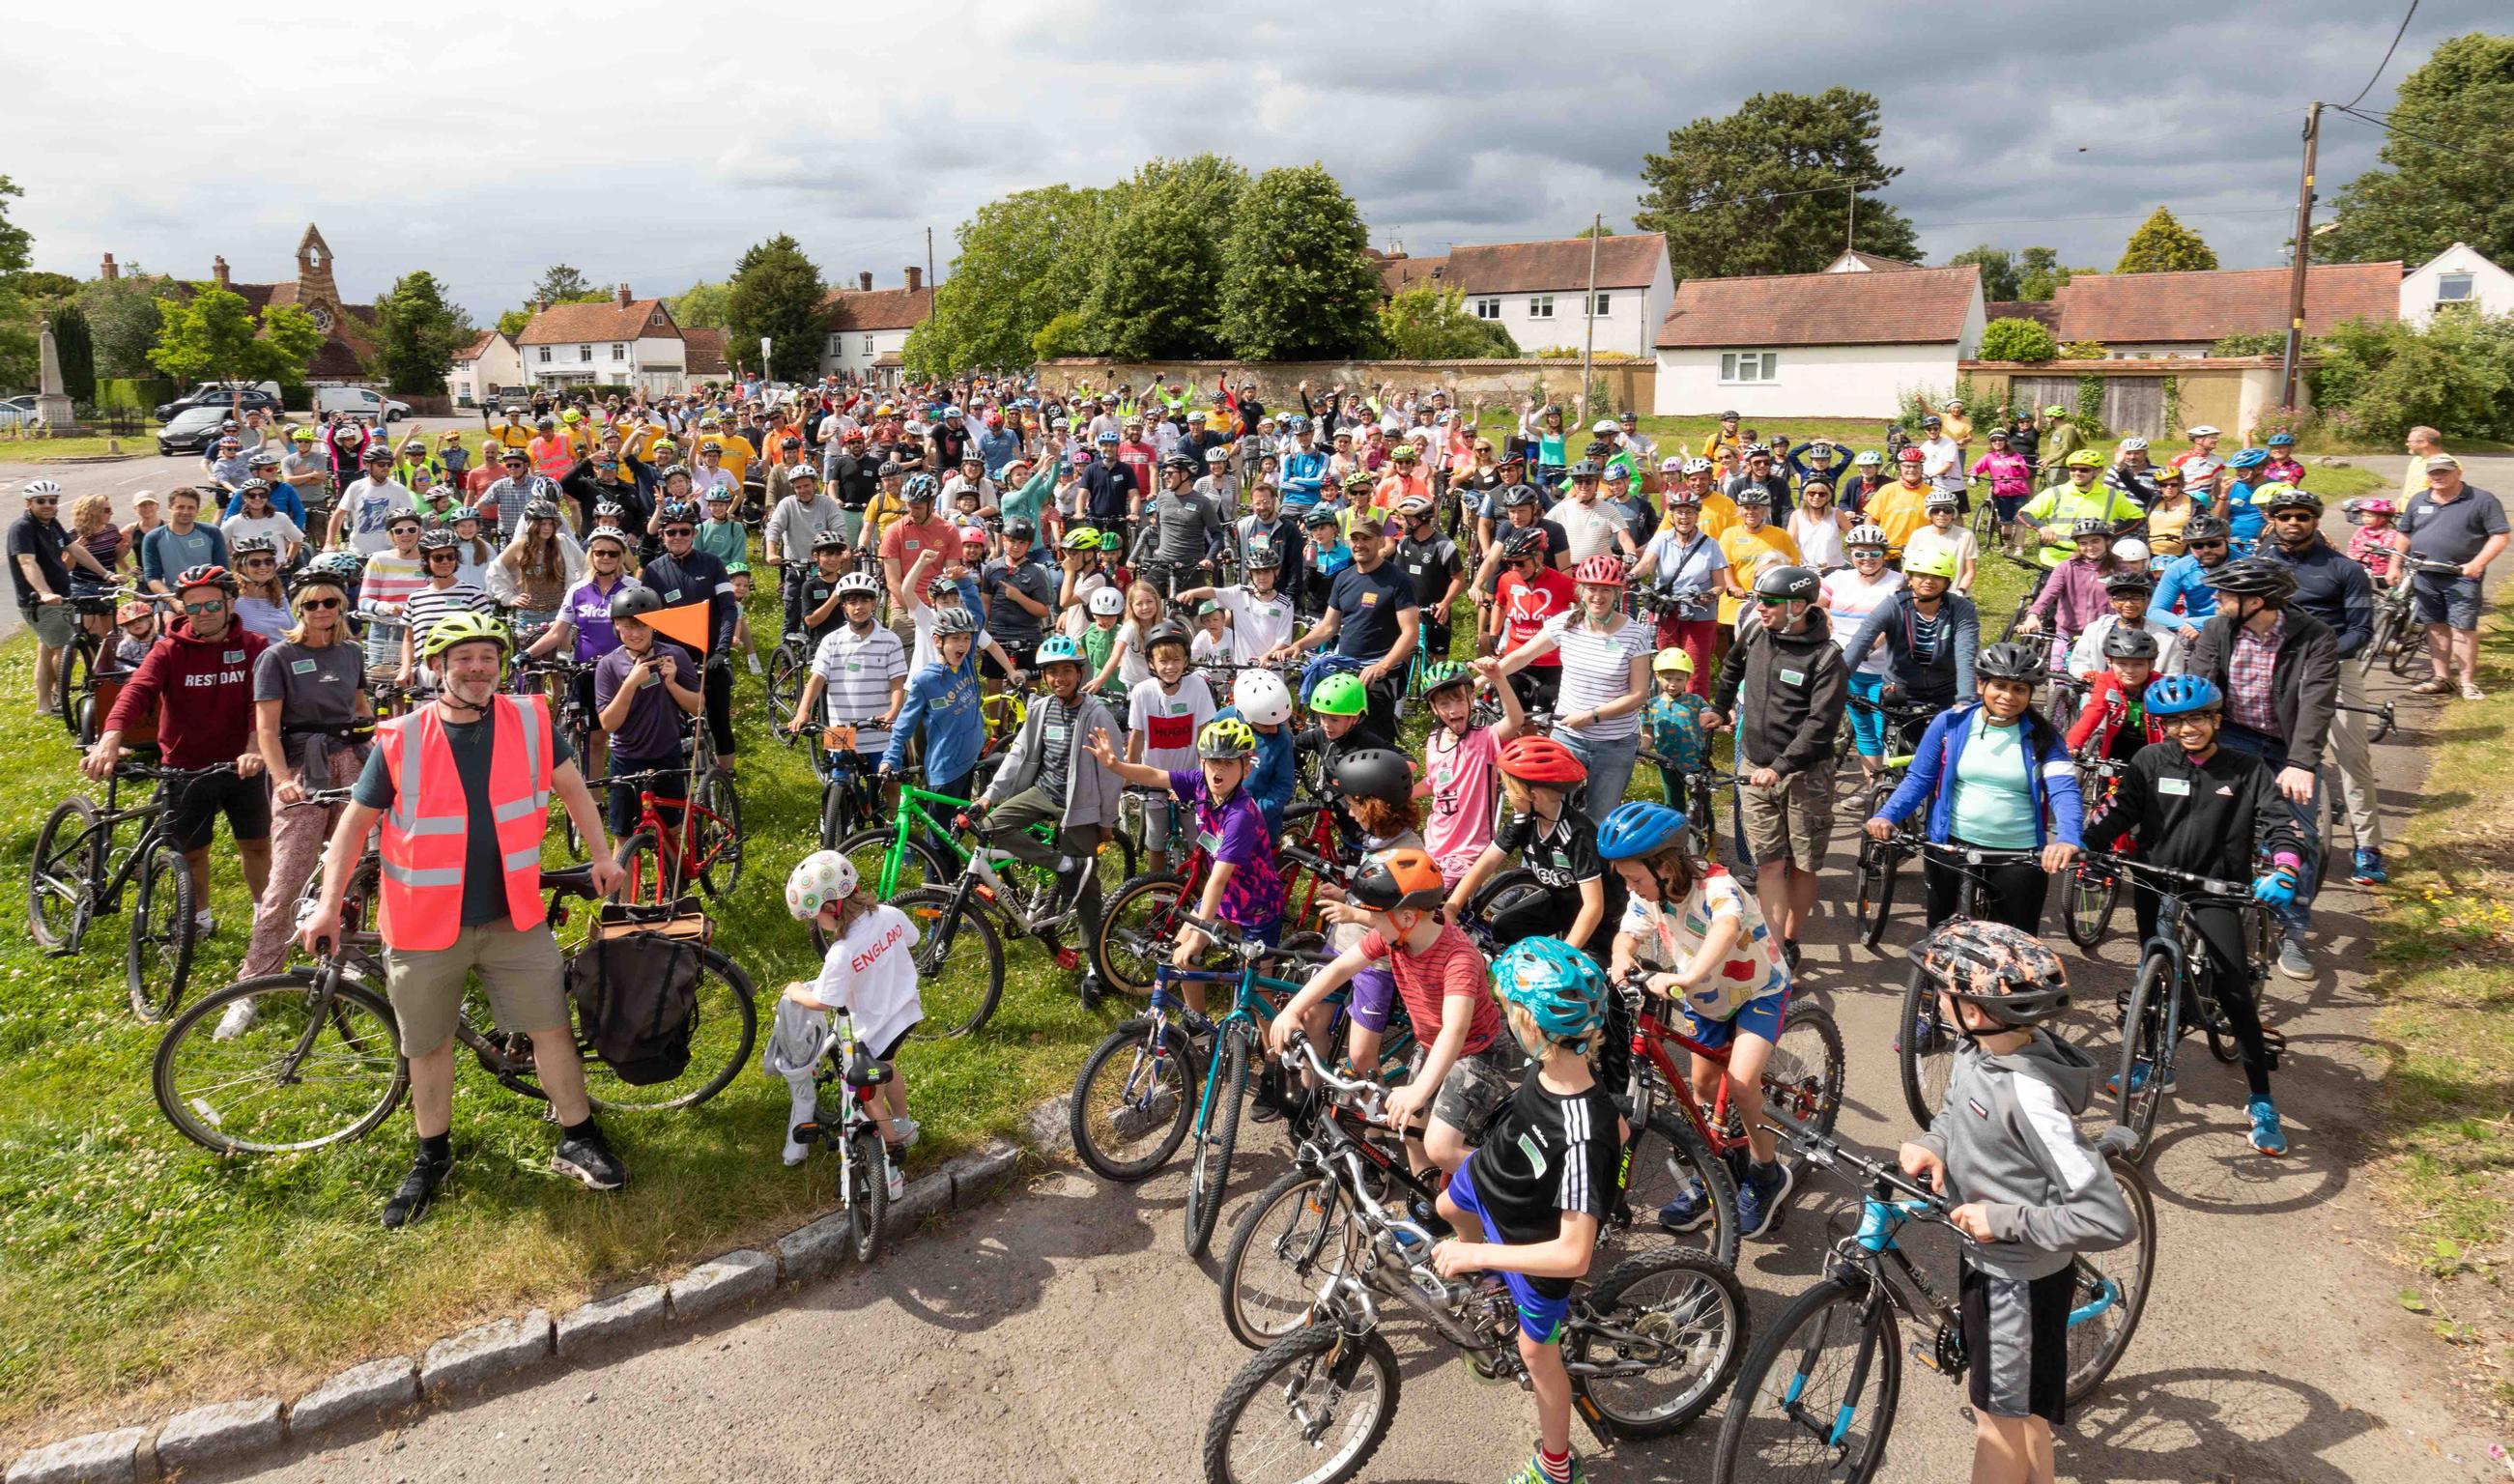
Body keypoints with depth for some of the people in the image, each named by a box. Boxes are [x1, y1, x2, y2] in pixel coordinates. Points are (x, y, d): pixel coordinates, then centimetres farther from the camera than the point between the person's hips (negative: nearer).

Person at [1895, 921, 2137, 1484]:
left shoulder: (2030, 1097, -34)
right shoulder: (1976, 1048, -10)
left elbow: (2110, 1221, -34)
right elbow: (1956, 1109, 13)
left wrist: (2004, 1219, -28)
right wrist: (1931, 1143, -8)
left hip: (2020, 1279, -8)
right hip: (1984, 1258, 8)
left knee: (1999, 1421, 13)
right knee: (2020, 1411, 28)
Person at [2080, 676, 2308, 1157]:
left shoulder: (2247, 771, -2)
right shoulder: (2150, 762, 0)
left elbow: (2282, 825, -7)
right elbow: (2118, 810, -6)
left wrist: (2284, 872, -26)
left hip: (2216, 891, -2)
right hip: (2154, 884, 2)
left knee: (2235, 990, -9)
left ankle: (2260, 1101, -1)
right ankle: (2150, 1060, 36)